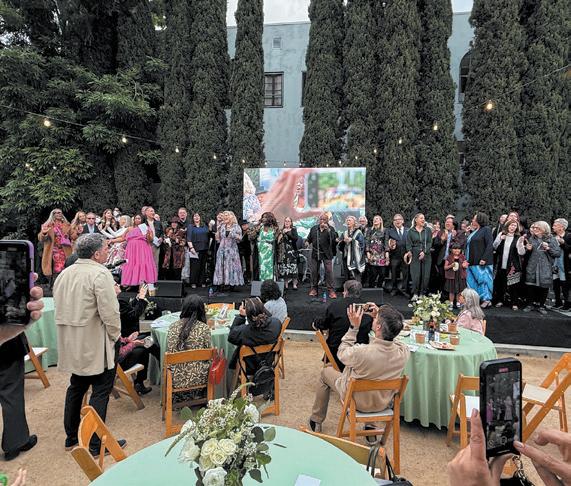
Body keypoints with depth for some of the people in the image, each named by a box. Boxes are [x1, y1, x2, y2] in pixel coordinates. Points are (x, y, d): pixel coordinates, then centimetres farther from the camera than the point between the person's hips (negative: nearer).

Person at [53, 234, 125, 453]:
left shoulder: (64, 273, 8)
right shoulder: (100, 274, -18)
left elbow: (60, 306, 14)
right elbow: (109, 311, -22)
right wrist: (115, 335, -7)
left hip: (71, 344, 9)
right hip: (95, 345, -9)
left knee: (76, 387, 21)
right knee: (100, 392, 3)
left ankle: (71, 437, 33)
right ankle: (96, 443, 11)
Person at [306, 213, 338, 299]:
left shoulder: (330, 229, 1)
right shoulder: (314, 228, 11)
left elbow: (334, 238, -15)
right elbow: (309, 238, 20)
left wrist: (328, 229, -22)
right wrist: (307, 242, -2)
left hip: (326, 254, -3)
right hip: (315, 253, 3)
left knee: (329, 271, -5)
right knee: (314, 271, 8)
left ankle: (331, 290, 1)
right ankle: (314, 289, 21)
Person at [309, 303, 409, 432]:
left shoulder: (361, 352, -40)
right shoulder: (404, 352, -27)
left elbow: (341, 353, -15)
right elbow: (388, 339, -2)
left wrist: (354, 327, -15)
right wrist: (379, 317, -7)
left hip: (358, 402, -4)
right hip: (383, 403, 4)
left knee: (326, 372, 20)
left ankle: (316, 421, 38)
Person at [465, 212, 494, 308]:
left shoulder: (486, 229, -6)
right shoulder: (474, 231, 17)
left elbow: (490, 245, -14)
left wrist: (484, 258, -20)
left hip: (481, 262, -8)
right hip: (472, 262, 8)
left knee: (483, 279, -1)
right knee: (471, 281, 8)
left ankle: (486, 299, 10)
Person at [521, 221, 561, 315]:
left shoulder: (552, 239, 1)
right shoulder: (531, 239, 9)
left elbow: (558, 253, -3)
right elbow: (526, 254, 18)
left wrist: (549, 248, -17)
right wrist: (528, 249, -3)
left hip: (546, 269, -2)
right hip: (532, 268, 2)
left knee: (544, 287, 3)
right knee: (530, 286, 3)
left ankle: (541, 306, 18)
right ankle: (530, 304, 17)